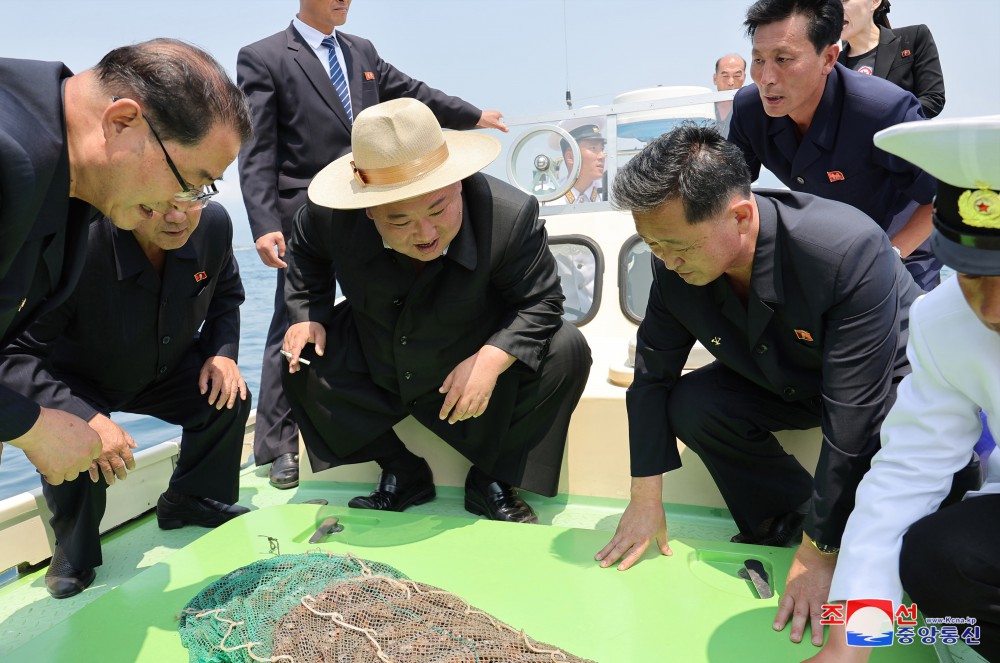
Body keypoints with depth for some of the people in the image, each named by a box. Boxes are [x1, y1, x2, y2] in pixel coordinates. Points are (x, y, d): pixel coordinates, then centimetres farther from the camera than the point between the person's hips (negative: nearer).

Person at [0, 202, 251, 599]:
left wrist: (223, 353, -17)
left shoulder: (214, 224, -22)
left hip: (165, 371, 4)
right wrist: (86, 418, -47)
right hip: (78, 383, -4)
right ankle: (73, 550, -2)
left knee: (229, 396, -16)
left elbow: (226, 294, 1)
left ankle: (191, 500, 10)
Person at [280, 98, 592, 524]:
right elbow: (305, 252, 2)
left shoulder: (511, 215, -32)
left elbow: (539, 302, -22)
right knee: (299, 362, -13)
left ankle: (491, 481, -3)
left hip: (474, 365, -2)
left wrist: (491, 360, -37)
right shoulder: (330, 217, -24)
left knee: (566, 352, -24)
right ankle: (401, 473, 4)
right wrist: (307, 313, -10)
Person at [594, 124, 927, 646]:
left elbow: (854, 422, -35)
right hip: (786, 382, 4)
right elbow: (653, 374, -10)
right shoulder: (675, 263, -22)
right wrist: (645, 499, -8)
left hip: (890, 383, -4)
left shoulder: (848, 252, -38)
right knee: (691, 406, -19)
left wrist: (818, 554, -28)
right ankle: (779, 524, 1)